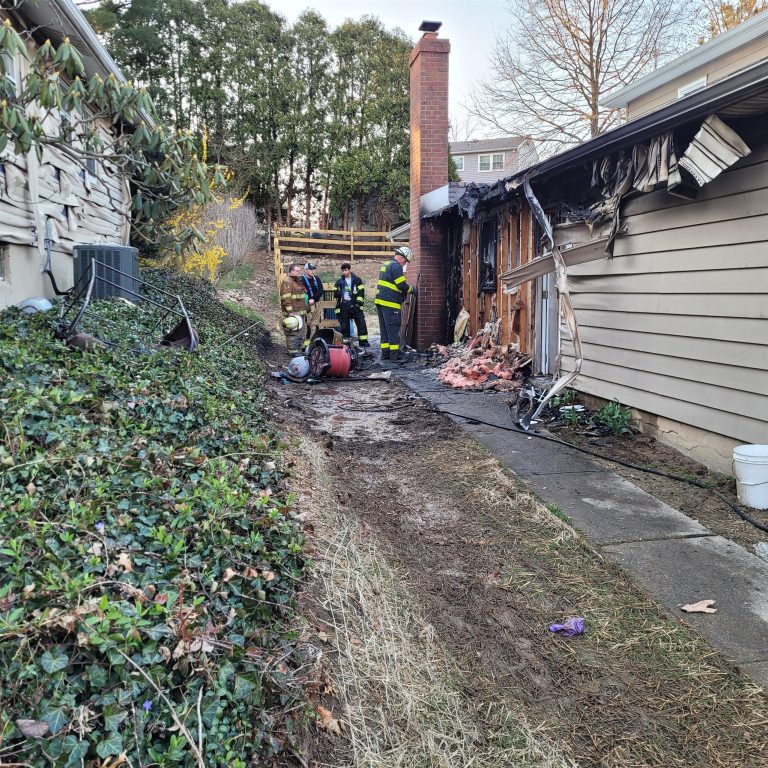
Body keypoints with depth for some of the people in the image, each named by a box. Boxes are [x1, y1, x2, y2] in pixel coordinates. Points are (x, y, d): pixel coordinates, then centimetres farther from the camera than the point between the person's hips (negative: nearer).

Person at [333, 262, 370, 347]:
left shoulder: (357, 280, 4)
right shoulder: (339, 282, 11)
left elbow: (361, 292, -1)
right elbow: (335, 293, 18)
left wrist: (358, 303, -10)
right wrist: (337, 293, -6)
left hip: (354, 305, -2)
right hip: (343, 305, 2)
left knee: (361, 323, -7)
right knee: (344, 324, 2)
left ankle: (363, 341, -3)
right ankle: (345, 340, 8)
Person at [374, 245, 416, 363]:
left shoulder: (386, 264, 19)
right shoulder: (396, 266, -11)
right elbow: (402, 285, -15)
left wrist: (407, 289, 19)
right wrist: (412, 289, 3)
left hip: (380, 300, 9)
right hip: (390, 303, -9)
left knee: (384, 329, 12)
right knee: (393, 329, -6)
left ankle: (385, 353, 15)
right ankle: (394, 355, -6)